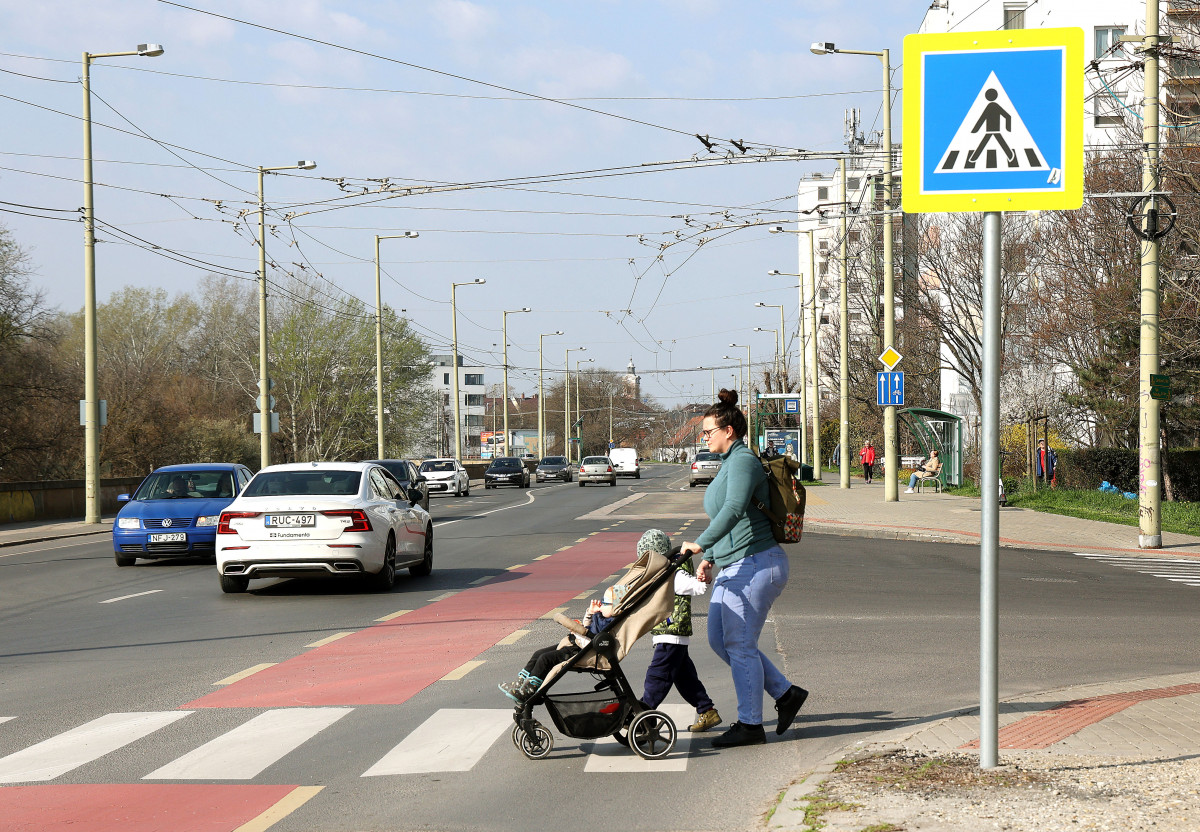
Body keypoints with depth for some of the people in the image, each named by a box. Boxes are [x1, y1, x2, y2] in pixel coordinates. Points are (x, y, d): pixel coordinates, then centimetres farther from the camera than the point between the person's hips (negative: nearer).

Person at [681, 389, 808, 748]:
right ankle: (785, 693, 18)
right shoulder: (729, 463, 18)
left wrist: (701, 544, -36)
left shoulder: (743, 461, -15)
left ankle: (750, 724, 3)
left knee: (739, 644, -6)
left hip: (755, 564, -11)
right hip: (734, 567, 11)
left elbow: (734, 509, -30)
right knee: (719, 639, 11)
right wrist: (710, 558, 20)